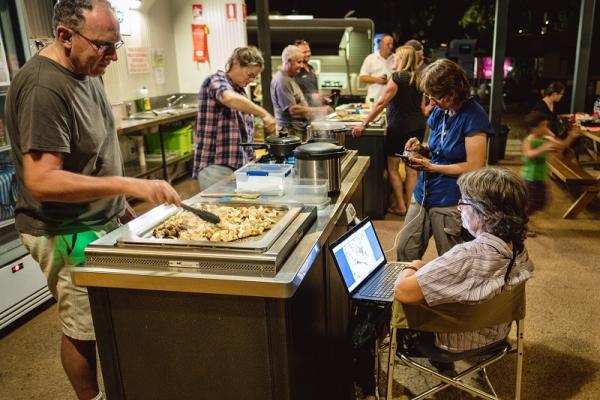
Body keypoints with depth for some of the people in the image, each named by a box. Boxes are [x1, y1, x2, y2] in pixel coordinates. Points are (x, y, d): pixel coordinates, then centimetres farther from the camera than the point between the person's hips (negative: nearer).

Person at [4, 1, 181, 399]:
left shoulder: (84, 71, 6)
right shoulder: (42, 88, -24)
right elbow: (41, 180, -29)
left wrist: (118, 202, 18)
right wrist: (130, 185, -33)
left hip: (102, 221, 8)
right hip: (68, 236, -8)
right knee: (84, 330, 8)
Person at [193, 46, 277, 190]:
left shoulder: (240, 91, 18)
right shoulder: (216, 80, -7)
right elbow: (229, 98, -32)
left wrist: (250, 159, 15)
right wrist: (264, 114, -33)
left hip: (240, 166, 8)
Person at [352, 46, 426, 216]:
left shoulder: (397, 77, -13)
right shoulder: (418, 79, 9)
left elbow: (381, 104, -16)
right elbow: (422, 106, 16)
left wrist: (364, 124, -13)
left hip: (400, 127, -7)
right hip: (418, 126, 7)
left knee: (392, 167, 4)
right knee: (411, 167, 11)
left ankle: (400, 206, 7)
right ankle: (409, 204, 17)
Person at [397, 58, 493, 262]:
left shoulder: (473, 117, -17)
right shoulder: (440, 111, 6)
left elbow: (474, 167, -18)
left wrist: (430, 167, -17)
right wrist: (422, 148, -2)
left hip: (451, 202, -7)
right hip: (423, 194, 7)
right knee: (405, 253, 11)